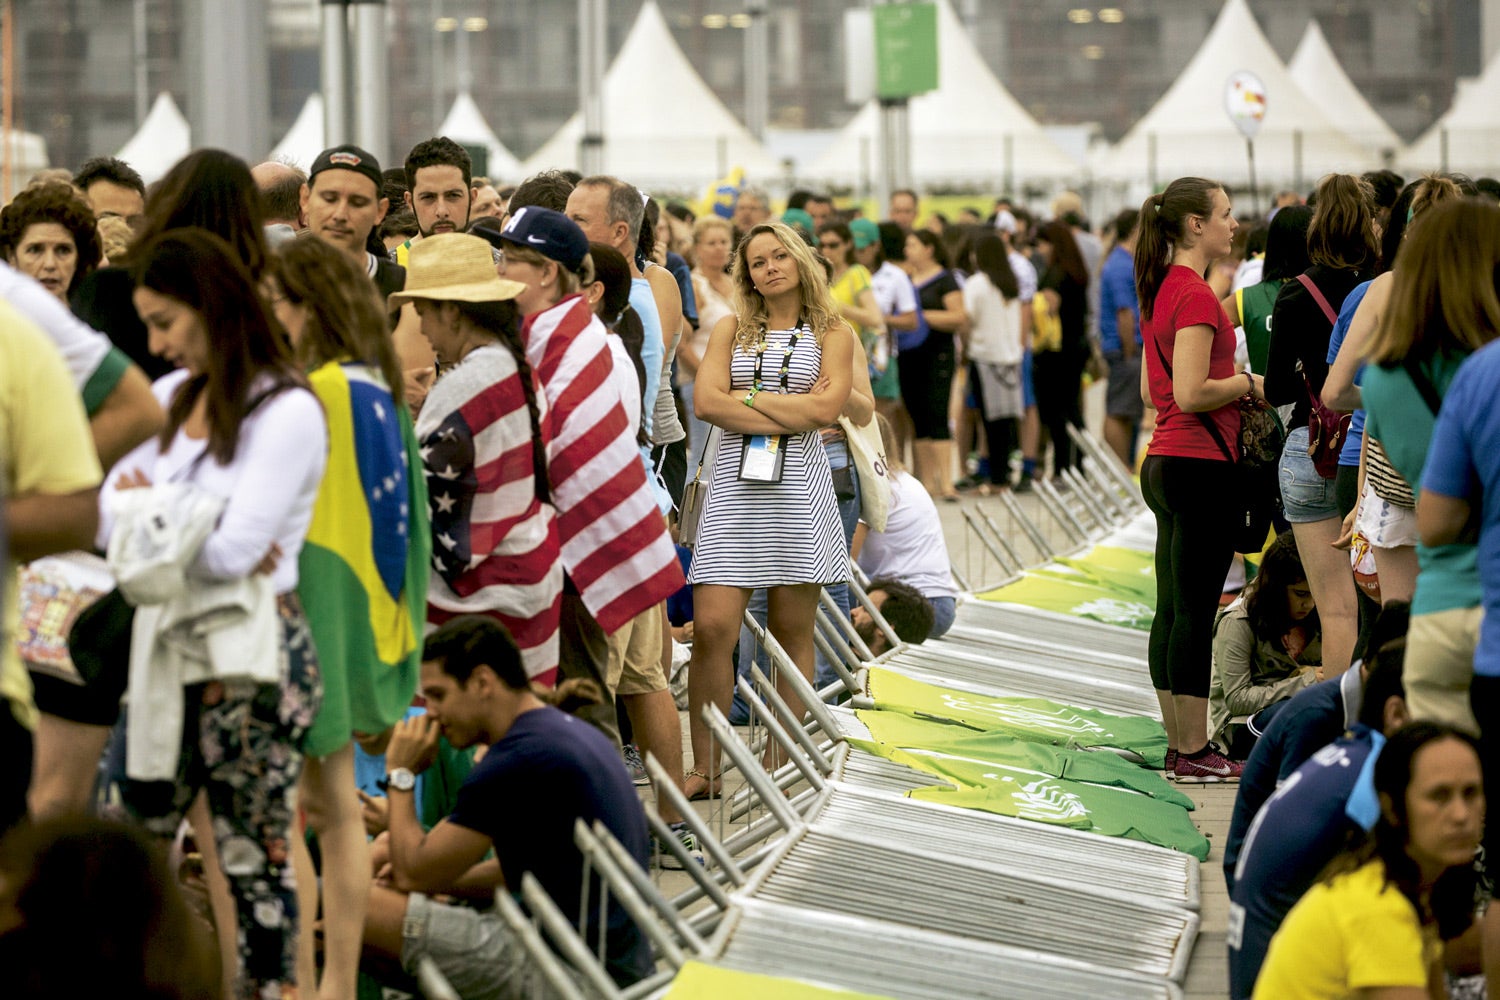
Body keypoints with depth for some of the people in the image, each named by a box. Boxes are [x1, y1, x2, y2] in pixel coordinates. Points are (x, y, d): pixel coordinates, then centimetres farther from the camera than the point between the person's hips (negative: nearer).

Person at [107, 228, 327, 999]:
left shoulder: (287, 413, -11)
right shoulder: (171, 397, 12)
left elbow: (234, 549, -17)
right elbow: (106, 511, 4)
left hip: (249, 658, -7)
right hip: (167, 645, 7)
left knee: (252, 856, 0)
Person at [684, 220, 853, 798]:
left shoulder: (832, 334, 9)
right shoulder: (731, 330, 13)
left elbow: (825, 409, -6)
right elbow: (706, 402, -2)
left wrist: (749, 397, -3)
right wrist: (789, 415, -7)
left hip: (798, 486, 0)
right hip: (736, 487, 1)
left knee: (792, 632, 3)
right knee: (711, 627, -10)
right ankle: (706, 768, -4)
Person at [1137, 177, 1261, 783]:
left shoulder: (1160, 288, 14)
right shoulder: (1196, 294, -16)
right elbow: (1190, 394, -22)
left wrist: (1232, 389, 16)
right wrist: (1250, 384, -7)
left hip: (1164, 461, 10)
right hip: (1199, 466, -10)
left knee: (1172, 611, 11)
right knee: (1194, 613, -5)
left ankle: (1179, 746, 17)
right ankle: (1194, 752, -1)